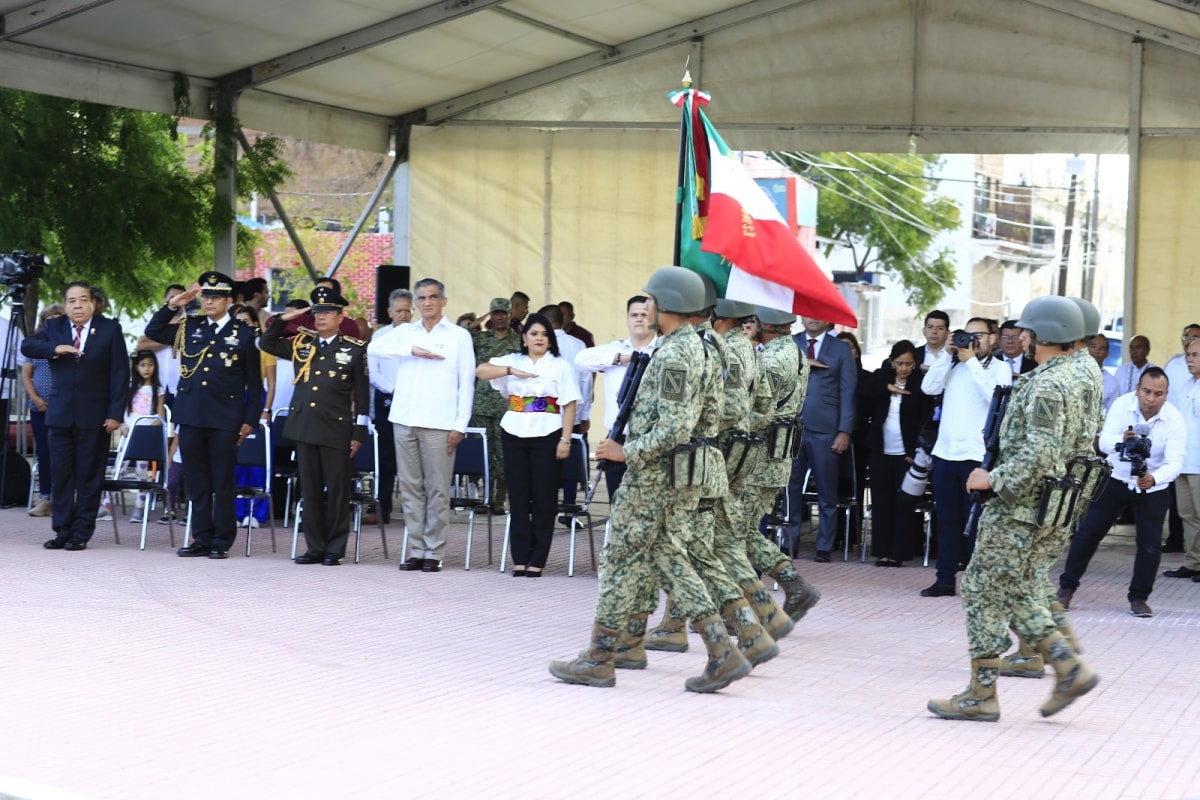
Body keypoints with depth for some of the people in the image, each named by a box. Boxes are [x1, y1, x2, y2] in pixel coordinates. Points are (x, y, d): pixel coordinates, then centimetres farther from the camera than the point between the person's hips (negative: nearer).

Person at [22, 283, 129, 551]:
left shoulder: (110, 329, 0)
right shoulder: (54, 326, 9)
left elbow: (119, 373, -2)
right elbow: (27, 346, -4)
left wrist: (116, 413, -9)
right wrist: (55, 348, -22)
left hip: (94, 415, -3)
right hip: (61, 413, 3)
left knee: (89, 475, 1)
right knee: (61, 472, 3)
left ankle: (82, 532, 8)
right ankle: (62, 530, 10)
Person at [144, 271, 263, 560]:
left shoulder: (244, 333, 3)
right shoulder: (189, 327, 12)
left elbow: (254, 381, 3)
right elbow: (152, 331, 19)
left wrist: (250, 419, -2)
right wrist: (172, 306, 5)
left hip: (225, 418, -3)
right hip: (190, 415, 3)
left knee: (222, 481, 1)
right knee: (196, 481, 6)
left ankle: (221, 541, 7)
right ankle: (201, 539, 13)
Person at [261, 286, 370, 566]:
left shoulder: (355, 349, -1)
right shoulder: (301, 344, 11)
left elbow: (362, 395, -1)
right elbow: (267, 344, 20)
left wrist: (359, 433, -5)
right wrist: (283, 319, 5)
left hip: (337, 430, -4)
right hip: (304, 427, 4)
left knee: (337, 491, 1)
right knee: (309, 491, 7)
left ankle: (335, 549, 8)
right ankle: (315, 547, 14)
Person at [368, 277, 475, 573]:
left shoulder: (459, 336, 6)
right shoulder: (405, 332, 13)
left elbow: (466, 383, 2)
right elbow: (374, 348, -4)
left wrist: (460, 425, -5)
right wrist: (412, 350, -13)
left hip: (439, 424, -3)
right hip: (405, 420, 3)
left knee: (437, 490, -3)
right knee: (410, 488, 4)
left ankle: (434, 553, 2)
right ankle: (417, 550, 9)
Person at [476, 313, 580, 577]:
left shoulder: (560, 365, 4)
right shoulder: (512, 360, 11)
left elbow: (569, 405, -1)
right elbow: (480, 371, 0)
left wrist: (565, 440, -9)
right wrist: (511, 371, -12)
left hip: (546, 437, -3)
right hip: (515, 435, 3)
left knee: (543, 498, -1)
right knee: (518, 497, 3)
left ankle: (537, 560, 3)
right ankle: (520, 558, 7)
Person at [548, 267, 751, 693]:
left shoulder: (671, 355, -19)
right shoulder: (694, 345, 12)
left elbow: (672, 429, -25)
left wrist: (627, 452, -16)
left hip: (653, 474, -10)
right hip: (681, 476, 10)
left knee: (621, 560, 1)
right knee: (665, 557, 12)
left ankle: (599, 658, 10)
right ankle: (722, 653, 4)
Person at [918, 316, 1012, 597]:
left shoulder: (1000, 368, 2)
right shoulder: (954, 366, 13)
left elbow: (995, 395, -16)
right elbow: (929, 387, 2)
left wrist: (971, 361, -12)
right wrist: (947, 353, -3)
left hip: (975, 455, -4)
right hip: (945, 452, 4)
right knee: (946, 520, 8)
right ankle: (945, 579, 13)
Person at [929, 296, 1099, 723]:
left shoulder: (1047, 386, -19)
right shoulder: (1069, 379, 14)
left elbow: (1038, 453, -27)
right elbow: (1067, 446, 23)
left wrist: (993, 479, -17)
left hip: (1018, 509, -10)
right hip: (1037, 507, 10)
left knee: (984, 592, -3)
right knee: (1014, 594, 16)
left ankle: (981, 695, 1)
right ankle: (1069, 668, 11)